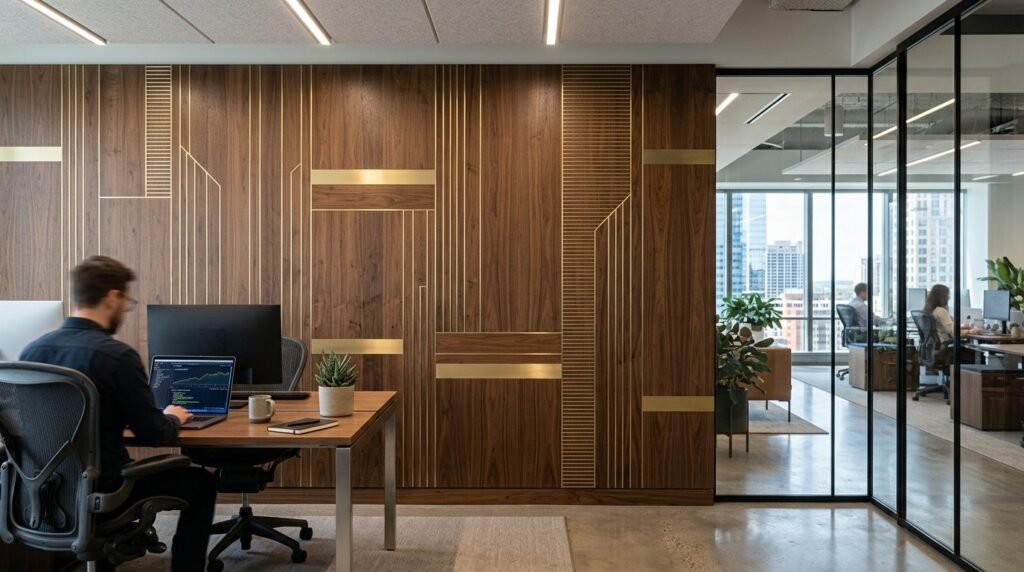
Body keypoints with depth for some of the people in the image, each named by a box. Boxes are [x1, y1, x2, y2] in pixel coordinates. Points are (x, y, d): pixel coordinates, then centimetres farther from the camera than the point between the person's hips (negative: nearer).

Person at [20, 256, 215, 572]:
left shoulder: (31, 350, -3)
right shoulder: (117, 355, -23)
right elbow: (154, 434, -17)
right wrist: (174, 418, 5)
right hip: (100, 490, -7)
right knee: (201, 483, 13)